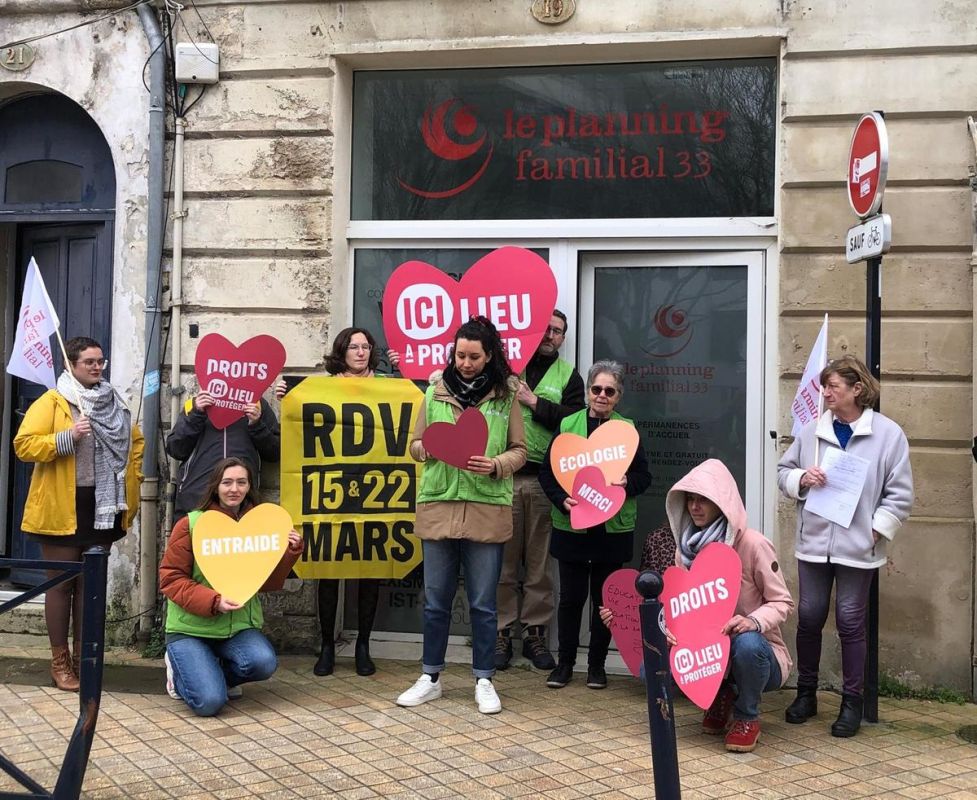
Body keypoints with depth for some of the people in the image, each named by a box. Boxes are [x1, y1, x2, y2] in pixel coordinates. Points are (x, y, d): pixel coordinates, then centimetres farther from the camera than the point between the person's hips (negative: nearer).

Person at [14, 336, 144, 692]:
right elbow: (23, 445, -14)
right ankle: (59, 661, 12)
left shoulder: (114, 403, 12)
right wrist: (67, 437, -24)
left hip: (103, 506, 5)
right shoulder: (51, 402, -5)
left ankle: (82, 656, 20)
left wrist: (132, 477, 13)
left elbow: (135, 441, 25)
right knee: (61, 584, 3)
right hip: (62, 508, -5)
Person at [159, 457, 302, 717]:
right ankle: (179, 667, 15)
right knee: (209, 701, -21)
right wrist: (213, 601, -22)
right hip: (191, 628, -3)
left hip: (240, 625, 3)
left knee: (264, 663, -27)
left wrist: (289, 552, -12)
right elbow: (171, 579, -9)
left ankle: (216, 674, 7)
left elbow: (268, 584, 5)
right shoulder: (190, 524, -8)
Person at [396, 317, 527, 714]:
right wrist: (427, 450, -12)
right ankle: (430, 679, 24)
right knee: (436, 601, 11)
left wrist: (496, 465, -15)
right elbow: (415, 443, 11)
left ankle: (484, 681, 20)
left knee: (483, 603, 7)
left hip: (486, 509, -2)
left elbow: (520, 450, 4)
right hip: (438, 505, 2)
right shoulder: (435, 391, 6)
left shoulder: (505, 396, 2)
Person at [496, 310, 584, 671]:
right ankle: (502, 631, 13)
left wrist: (535, 402, -9)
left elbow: (575, 421, -4)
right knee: (504, 559, 3)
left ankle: (535, 632, 16)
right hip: (504, 475, -1)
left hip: (543, 479, 1)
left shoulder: (568, 375, 10)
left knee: (539, 561, 6)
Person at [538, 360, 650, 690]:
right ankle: (565, 662, 20)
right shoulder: (568, 425, 2)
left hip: (613, 529, 0)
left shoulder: (627, 429, 4)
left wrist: (628, 483, -15)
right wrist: (562, 500, -12)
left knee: (604, 597, 8)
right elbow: (546, 471, 3)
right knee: (571, 596, 6)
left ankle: (596, 664, 21)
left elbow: (644, 476, 6)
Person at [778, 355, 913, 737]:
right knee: (809, 617, 9)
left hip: (857, 547, -3)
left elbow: (900, 494, -3)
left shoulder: (888, 433, -5)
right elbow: (783, 470, 13)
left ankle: (852, 701, 18)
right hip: (813, 541, 3)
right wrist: (801, 478, -8)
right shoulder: (812, 430, 4)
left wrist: (876, 530, -11)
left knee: (850, 621, 4)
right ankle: (806, 693, 25)